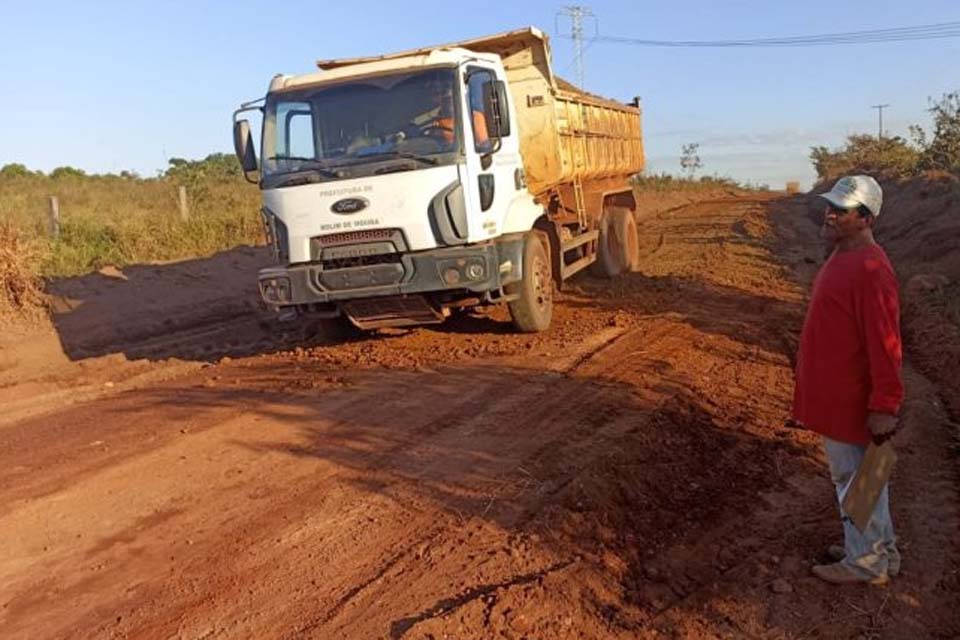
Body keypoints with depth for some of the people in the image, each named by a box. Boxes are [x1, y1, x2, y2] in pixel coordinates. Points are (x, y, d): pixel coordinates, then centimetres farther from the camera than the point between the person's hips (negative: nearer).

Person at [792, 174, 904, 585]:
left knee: (855, 479, 5)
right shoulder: (843, 256, 9)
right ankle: (880, 550, 37)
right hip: (835, 393, 10)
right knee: (855, 476, 21)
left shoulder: (869, 269, -23)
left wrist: (884, 407, -22)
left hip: (851, 401, -10)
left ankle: (866, 563, 22)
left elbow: (885, 345, -24)